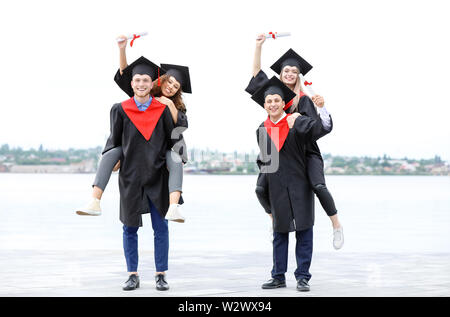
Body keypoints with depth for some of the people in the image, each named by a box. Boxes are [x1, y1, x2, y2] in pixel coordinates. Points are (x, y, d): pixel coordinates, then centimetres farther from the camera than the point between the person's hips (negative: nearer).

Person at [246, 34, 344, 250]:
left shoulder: (304, 100, -2)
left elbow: (323, 127, -8)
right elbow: (257, 73, 10)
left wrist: (321, 107, -24)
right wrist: (258, 46, 5)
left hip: (305, 151, -3)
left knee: (318, 186, -24)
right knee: (261, 188, -13)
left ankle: (336, 226, -6)